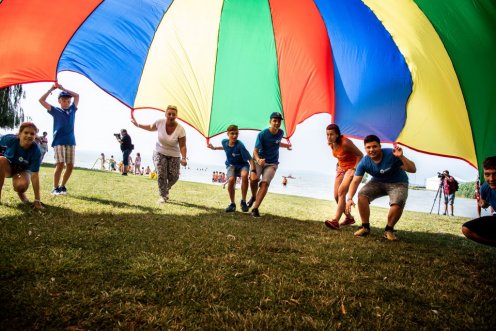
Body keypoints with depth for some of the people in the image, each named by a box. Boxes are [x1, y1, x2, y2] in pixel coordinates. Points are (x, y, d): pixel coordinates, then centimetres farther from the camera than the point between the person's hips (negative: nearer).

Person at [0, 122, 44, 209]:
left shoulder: (36, 151, -31)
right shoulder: (10, 139, -28)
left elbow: (35, 175, -30)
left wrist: (37, 201, -32)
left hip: (23, 170, -2)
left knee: (22, 185, -35)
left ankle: (20, 192, 6)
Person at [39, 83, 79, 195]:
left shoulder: (72, 110, 14)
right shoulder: (55, 110, 8)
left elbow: (77, 96, 16)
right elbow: (41, 100, 5)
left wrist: (63, 89, 12)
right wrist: (51, 89, 5)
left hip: (71, 141, 3)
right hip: (59, 141, -3)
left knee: (70, 166, -1)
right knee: (60, 165, -13)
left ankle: (62, 186, 14)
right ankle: (55, 188, -3)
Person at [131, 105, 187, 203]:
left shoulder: (180, 129, -22)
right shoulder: (160, 122, -15)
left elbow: (182, 146, -20)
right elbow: (151, 128, 8)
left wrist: (183, 158, -33)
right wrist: (137, 124, 10)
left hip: (174, 155, 0)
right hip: (159, 153, 1)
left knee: (174, 176, -1)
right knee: (161, 174, -14)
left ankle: (166, 189, 33)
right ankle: (163, 196, 3)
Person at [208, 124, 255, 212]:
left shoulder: (240, 145, -24)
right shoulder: (224, 142, -8)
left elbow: (250, 159, -26)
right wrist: (214, 148, 20)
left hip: (242, 165, -3)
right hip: (231, 165, 3)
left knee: (244, 175, -38)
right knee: (231, 179, -30)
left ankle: (243, 201, -18)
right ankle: (232, 204, -5)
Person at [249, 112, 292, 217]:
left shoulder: (281, 133, -2)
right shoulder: (262, 134, -16)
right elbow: (255, 150, -18)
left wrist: (286, 145, 33)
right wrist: (258, 160, -37)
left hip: (272, 163, 2)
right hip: (259, 160, -2)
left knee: (265, 183, -19)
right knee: (253, 179, -25)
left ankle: (255, 208, -17)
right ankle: (254, 196, 9)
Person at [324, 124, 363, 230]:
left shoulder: (345, 142, -26)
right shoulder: (330, 144, -3)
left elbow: (360, 155, -19)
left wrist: (355, 169, -23)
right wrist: (338, 165, 6)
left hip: (351, 168, -8)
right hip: (341, 168, 8)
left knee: (341, 191, -24)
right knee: (336, 196, 4)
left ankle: (335, 221, -29)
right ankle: (349, 218, 24)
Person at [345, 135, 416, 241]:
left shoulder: (391, 154, -26)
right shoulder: (364, 162, -17)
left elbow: (413, 169, -26)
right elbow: (355, 181, -18)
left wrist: (401, 157, -44)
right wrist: (350, 198, -34)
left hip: (397, 183, -2)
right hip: (378, 182, 3)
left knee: (398, 203, -31)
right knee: (362, 195, -23)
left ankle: (389, 229, -5)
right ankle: (365, 227, -7)